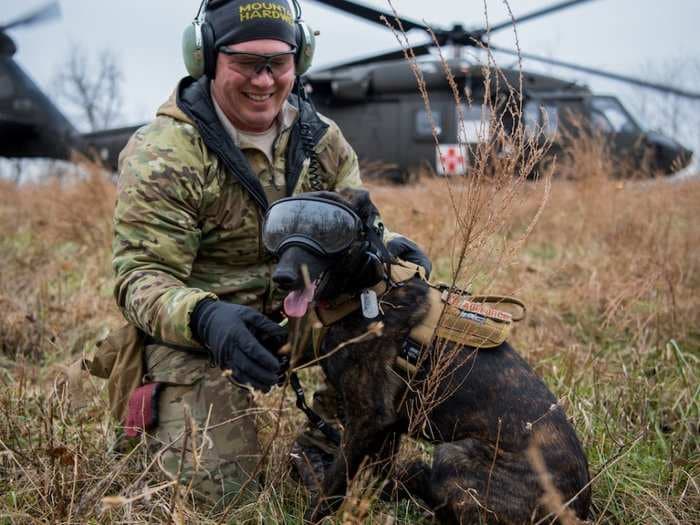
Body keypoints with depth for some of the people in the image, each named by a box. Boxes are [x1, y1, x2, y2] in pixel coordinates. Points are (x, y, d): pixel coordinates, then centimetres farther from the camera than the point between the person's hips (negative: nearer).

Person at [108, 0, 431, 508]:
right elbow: (141, 276, -21)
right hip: (196, 334, -5)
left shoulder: (320, 136, 1)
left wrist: (384, 246, -19)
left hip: (302, 311, 6)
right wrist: (204, 318, -43)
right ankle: (152, 413, 17)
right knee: (226, 490, -15)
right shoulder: (162, 155, -17)